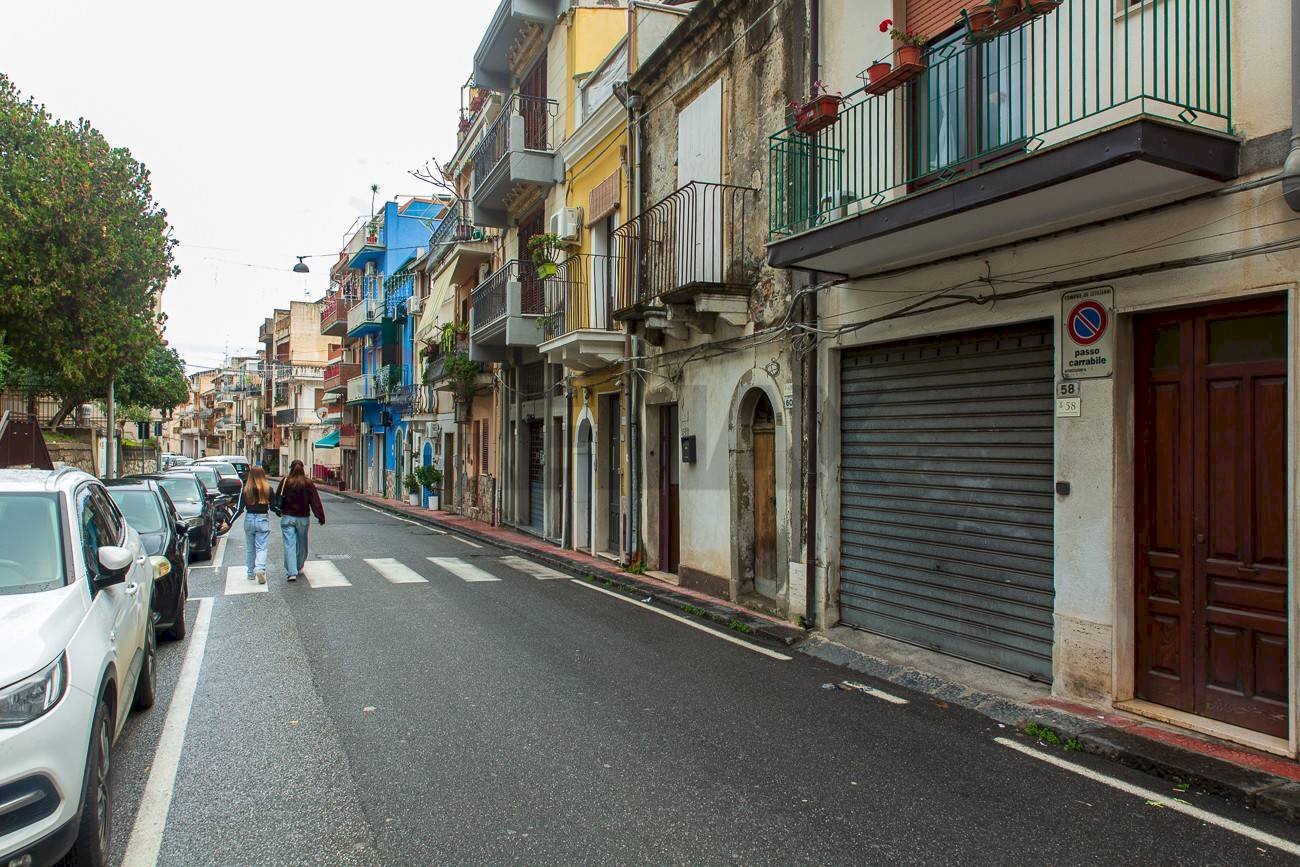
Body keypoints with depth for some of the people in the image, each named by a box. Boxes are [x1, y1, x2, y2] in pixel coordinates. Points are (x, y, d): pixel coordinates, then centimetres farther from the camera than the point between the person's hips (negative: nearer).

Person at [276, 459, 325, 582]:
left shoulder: (285, 482, -5)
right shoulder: (308, 483, -6)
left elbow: (279, 499, 4)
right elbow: (315, 501, -7)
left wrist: (280, 512, 20)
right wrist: (321, 517, -4)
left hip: (287, 518, -1)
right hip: (303, 518, 1)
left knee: (289, 545, -2)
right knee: (301, 544, 18)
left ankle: (292, 572, -10)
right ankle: (299, 567, 34)